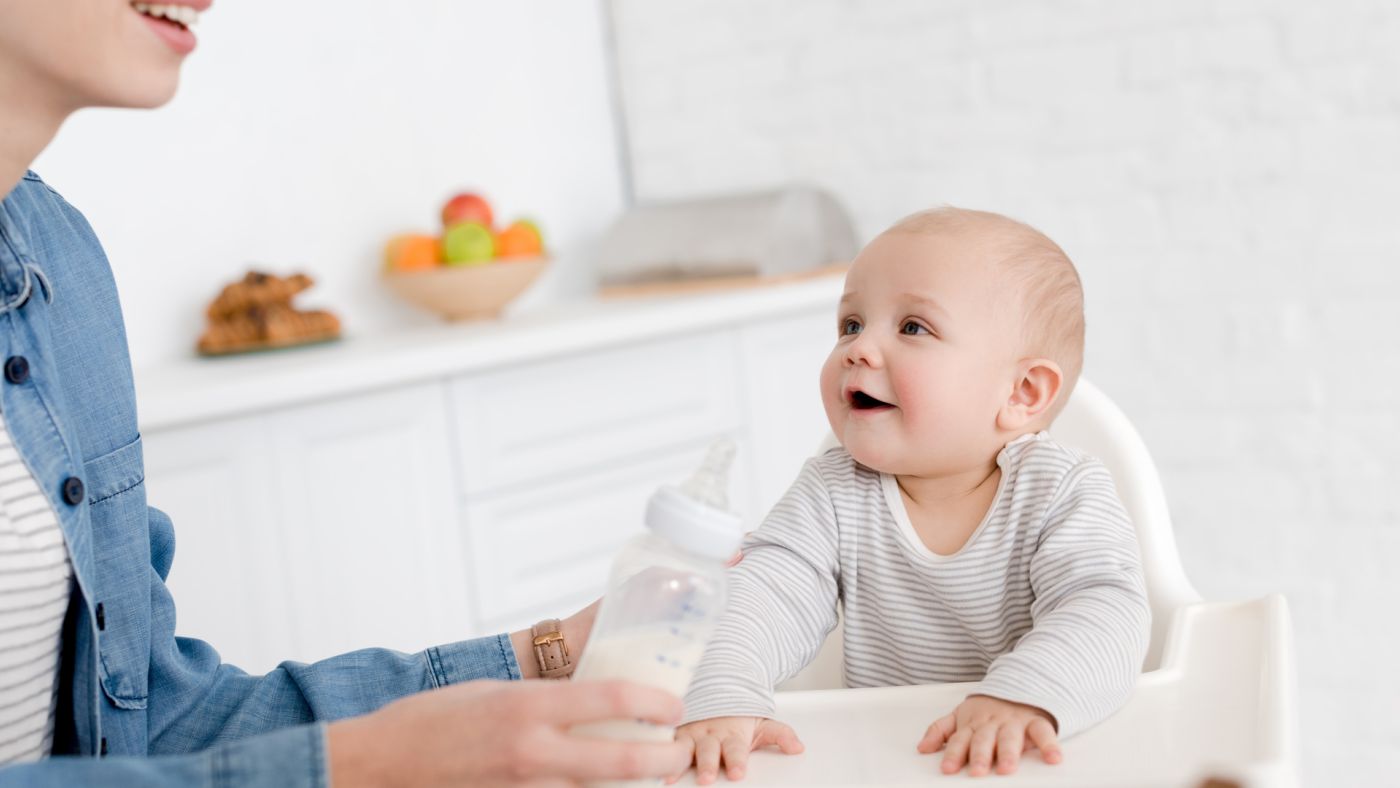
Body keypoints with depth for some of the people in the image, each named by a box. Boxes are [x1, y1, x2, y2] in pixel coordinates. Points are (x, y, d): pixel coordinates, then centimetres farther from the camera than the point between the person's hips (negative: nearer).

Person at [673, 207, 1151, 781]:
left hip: (1046, 760, -2)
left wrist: (1023, 695, -38)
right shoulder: (832, 494, -1)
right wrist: (721, 696, -28)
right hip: (879, 758, 3)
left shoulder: (1063, 492, -9)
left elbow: (1106, 611, -20)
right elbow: (768, 591, -10)